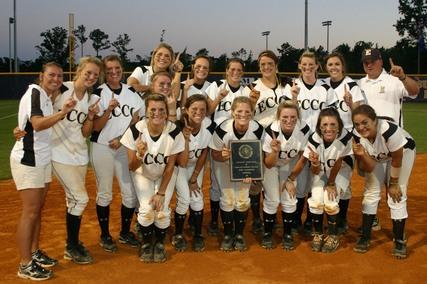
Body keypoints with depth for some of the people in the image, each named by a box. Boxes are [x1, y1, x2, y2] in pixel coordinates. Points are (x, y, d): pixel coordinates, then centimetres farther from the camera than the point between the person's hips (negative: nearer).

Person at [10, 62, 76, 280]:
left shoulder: (46, 97, 14)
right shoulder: (34, 92, -16)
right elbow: (37, 124, -30)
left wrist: (54, 98, 10)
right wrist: (62, 113, -41)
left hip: (42, 159, 9)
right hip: (27, 160, -9)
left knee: (38, 209, 14)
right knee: (30, 212, -6)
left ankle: (34, 253, 26)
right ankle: (25, 265, 1)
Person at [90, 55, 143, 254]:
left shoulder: (131, 92, 6)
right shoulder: (98, 93, -7)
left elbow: (135, 120, 6)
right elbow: (95, 127, -10)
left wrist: (121, 139, -8)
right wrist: (109, 110, -25)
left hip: (125, 148, 4)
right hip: (102, 148, -3)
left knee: (130, 193, 3)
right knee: (104, 194, 6)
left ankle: (125, 233, 22)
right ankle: (105, 236, 21)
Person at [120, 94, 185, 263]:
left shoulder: (174, 132, -26)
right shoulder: (135, 130, -27)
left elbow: (170, 166, -14)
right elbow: (132, 167, -20)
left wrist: (161, 193, -14)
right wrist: (139, 155, -41)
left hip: (165, 175, 0)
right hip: (142, 174, 0)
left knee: (162, 211, -15)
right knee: (146, 209, -17)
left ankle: (160, 243, 16)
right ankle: (146, 243, 12)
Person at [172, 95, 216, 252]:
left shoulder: (210, 126, -23)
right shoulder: (179, 127, -32)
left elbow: (204, 153, -8)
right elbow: (182, 162, -32)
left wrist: (194, 178, -3)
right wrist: (185, 139, -45)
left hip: (196, 165, 3)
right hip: (178, 165, -3)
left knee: (197, 198, -3)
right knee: (184, 199, -10)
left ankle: (198, 235, 16)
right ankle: (178, 235, 13)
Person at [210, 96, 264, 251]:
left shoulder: (258, 130, -27)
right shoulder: (222, 130, -33)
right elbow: (215, 154, -17)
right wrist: (223, 156, -40)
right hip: (224, 165, -1)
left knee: (243, 200, 1)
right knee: (227, 200, -3)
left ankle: (239, 234, 24)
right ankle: (228, 234, 20)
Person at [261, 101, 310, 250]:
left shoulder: (304, 129, -28)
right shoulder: (271, 131, -35)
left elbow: (302, 156, -9)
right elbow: (269, 164, -24)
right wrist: (275, 151, -44)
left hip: (290, 165, 2)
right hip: (271, 165, -2)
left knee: (290, 200, -2)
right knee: (272, 200, -7)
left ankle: (287, 235, 19)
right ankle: (267, 234, 16)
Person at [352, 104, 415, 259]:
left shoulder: (389, 130, -42)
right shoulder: (358, 136, -28)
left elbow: (397, 160, -24)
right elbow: (369, 168, -22)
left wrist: (393, 184, -12)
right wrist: (362, 155, -43)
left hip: (403, 151, -4)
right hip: (377, 157, 4)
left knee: (397, 195, -10)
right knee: (371, 191, -1)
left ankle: (399, 241, 3)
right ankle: (365, 238, 8)